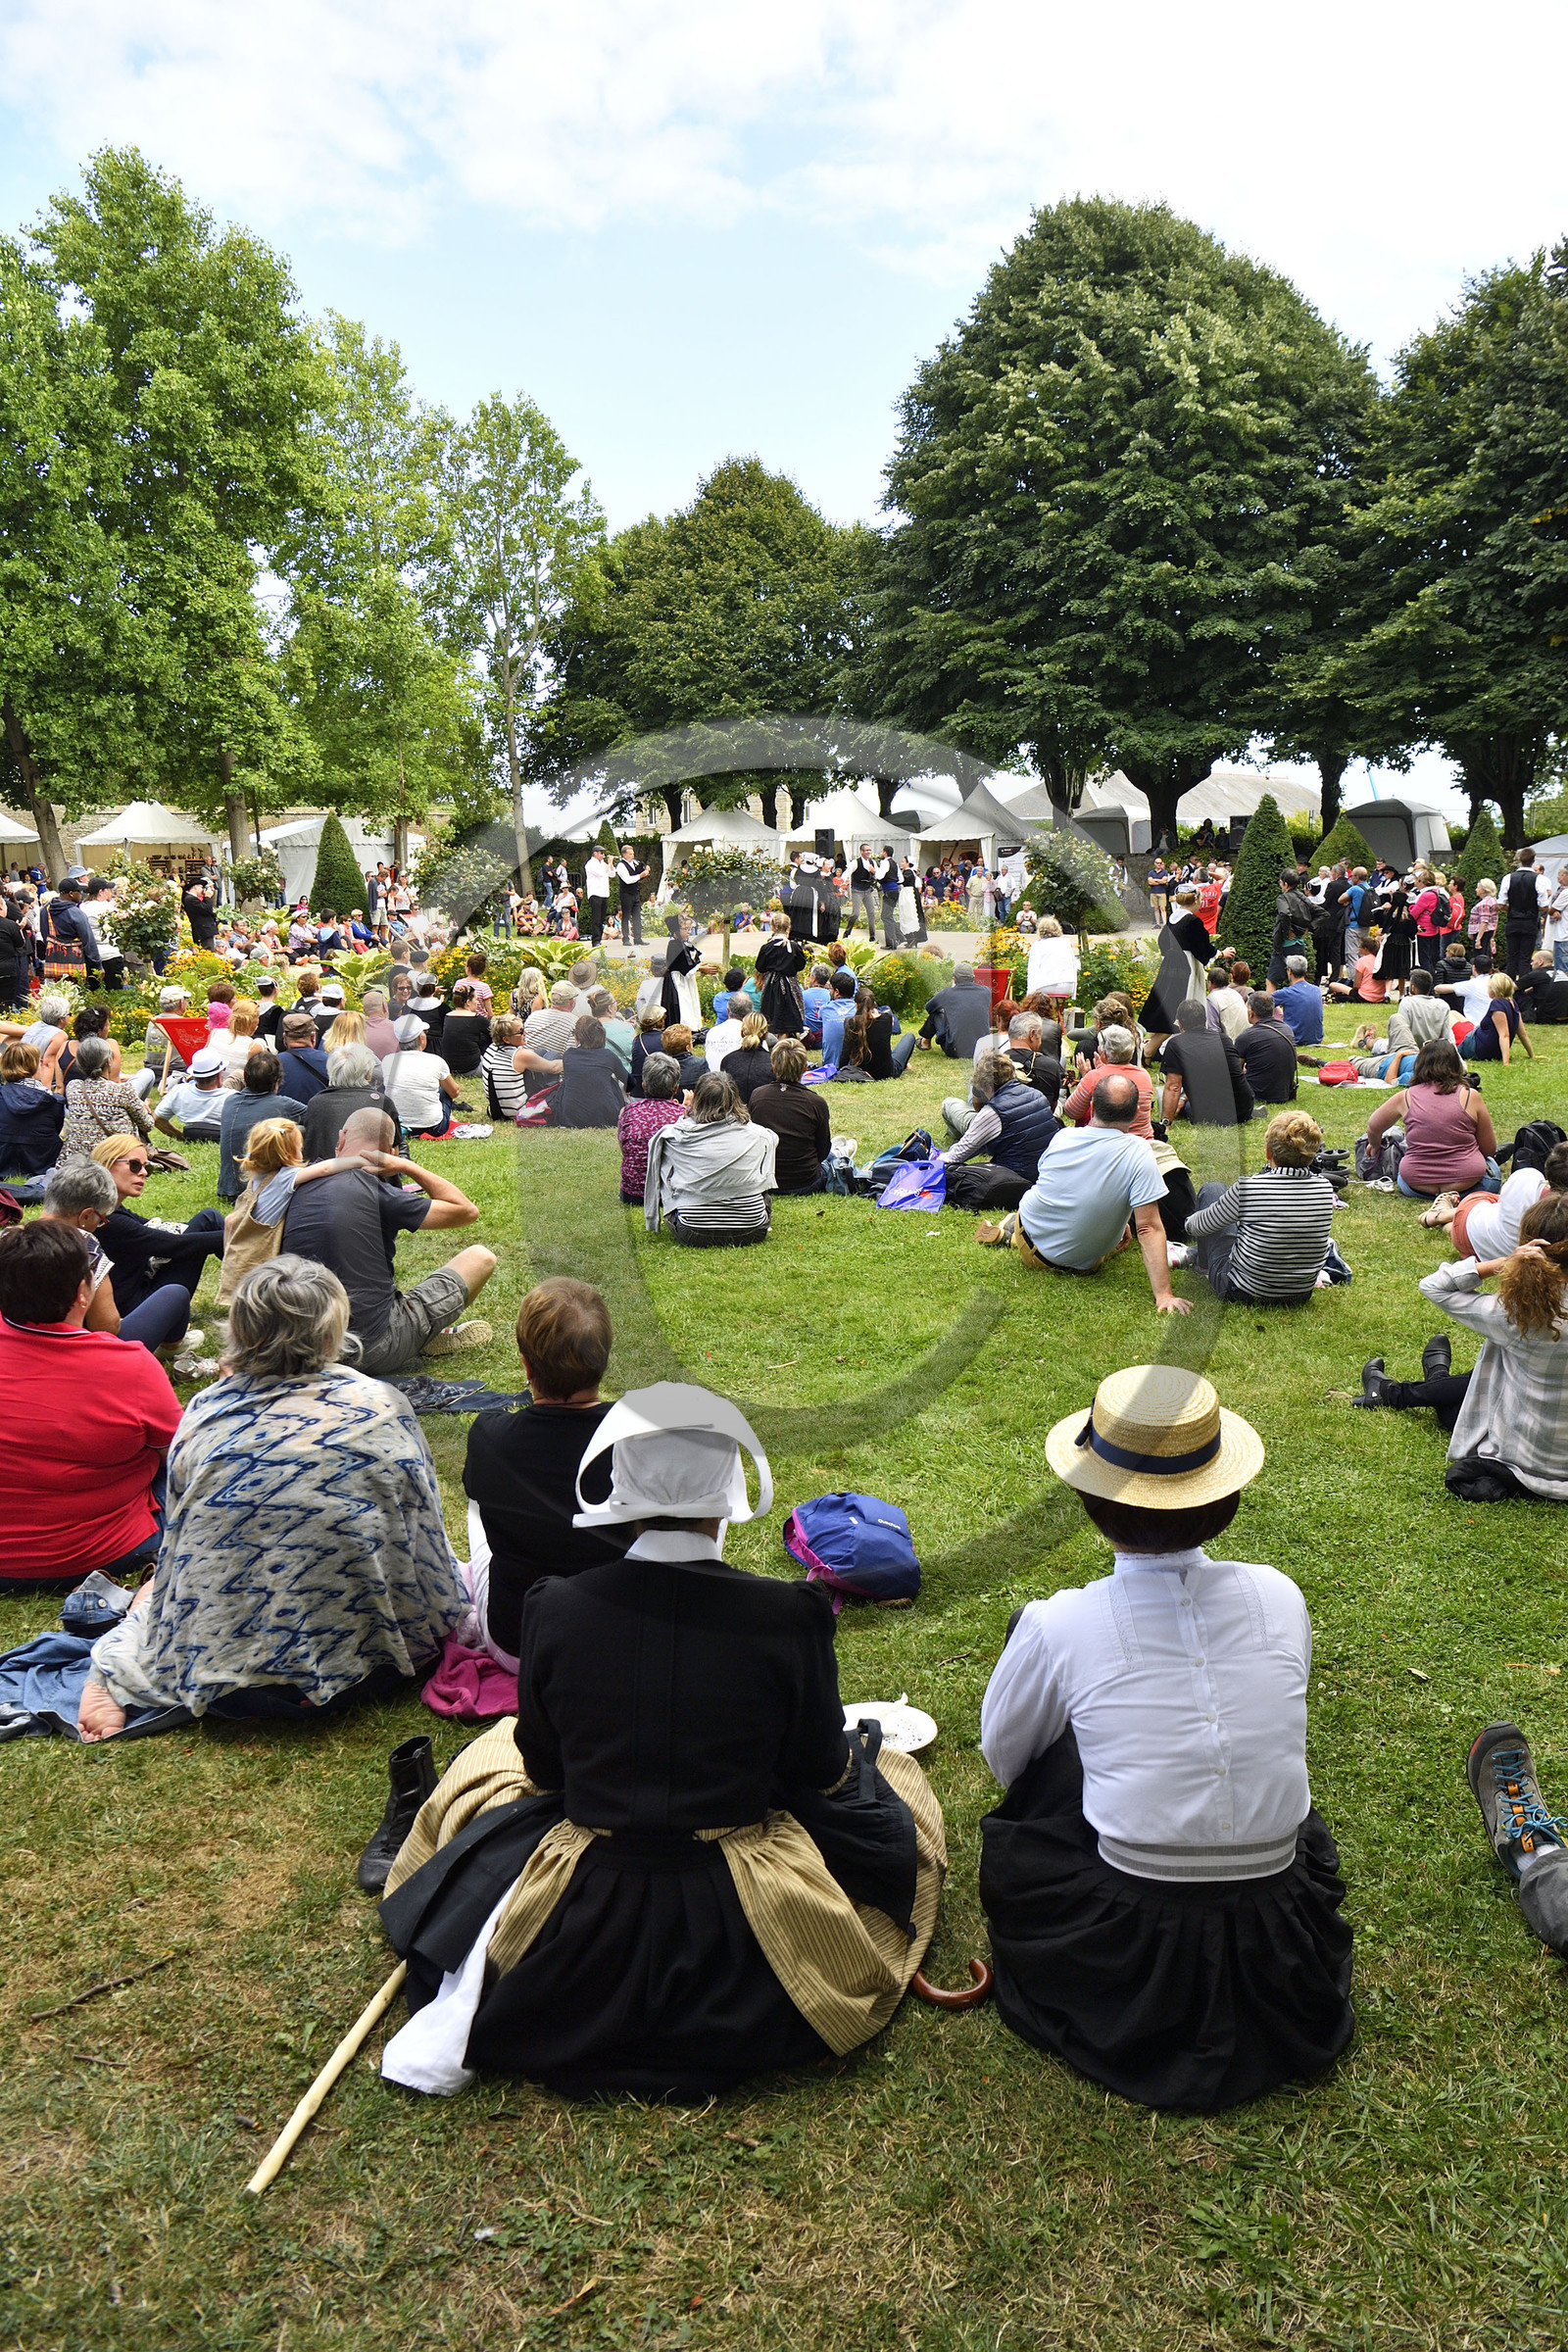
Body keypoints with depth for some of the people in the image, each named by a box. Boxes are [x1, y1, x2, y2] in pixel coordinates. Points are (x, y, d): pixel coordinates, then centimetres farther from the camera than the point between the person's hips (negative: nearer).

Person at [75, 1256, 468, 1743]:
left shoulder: (202, 1415, -2)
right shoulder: (382, 1408, -5)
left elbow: (182, 1542, 12)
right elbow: (423, 1534, 5)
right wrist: (444, 1622, 22)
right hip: (362, 1663, -2)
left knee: (160, 1588, 33)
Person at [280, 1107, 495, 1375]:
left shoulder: (298, 1187, 0)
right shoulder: (376, 1192, -15)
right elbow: (467, 1211, -5)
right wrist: (406, 1166, -2)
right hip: (377, 1352, -6)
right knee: (480, 1258, 9)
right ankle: (432, 1339, 28)